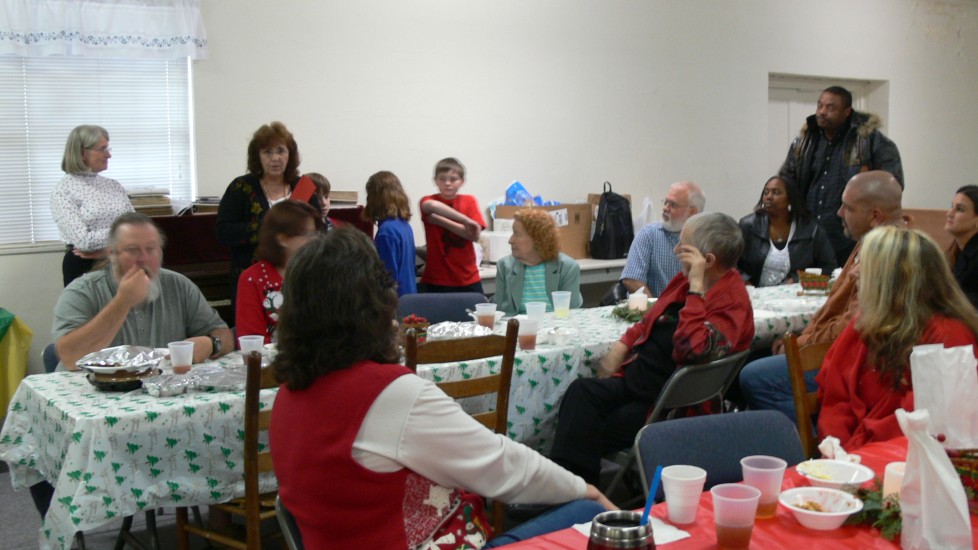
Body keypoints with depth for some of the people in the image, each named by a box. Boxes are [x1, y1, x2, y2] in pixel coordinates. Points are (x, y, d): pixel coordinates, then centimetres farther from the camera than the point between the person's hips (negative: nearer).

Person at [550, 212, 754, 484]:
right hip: (634, 378, 7)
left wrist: (696, 288, -29)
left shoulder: (732, 302, -17)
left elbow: (692, 349, -34)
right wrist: (623, 344, 8)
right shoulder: (686, 279, 10)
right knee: (581, 391, -20)